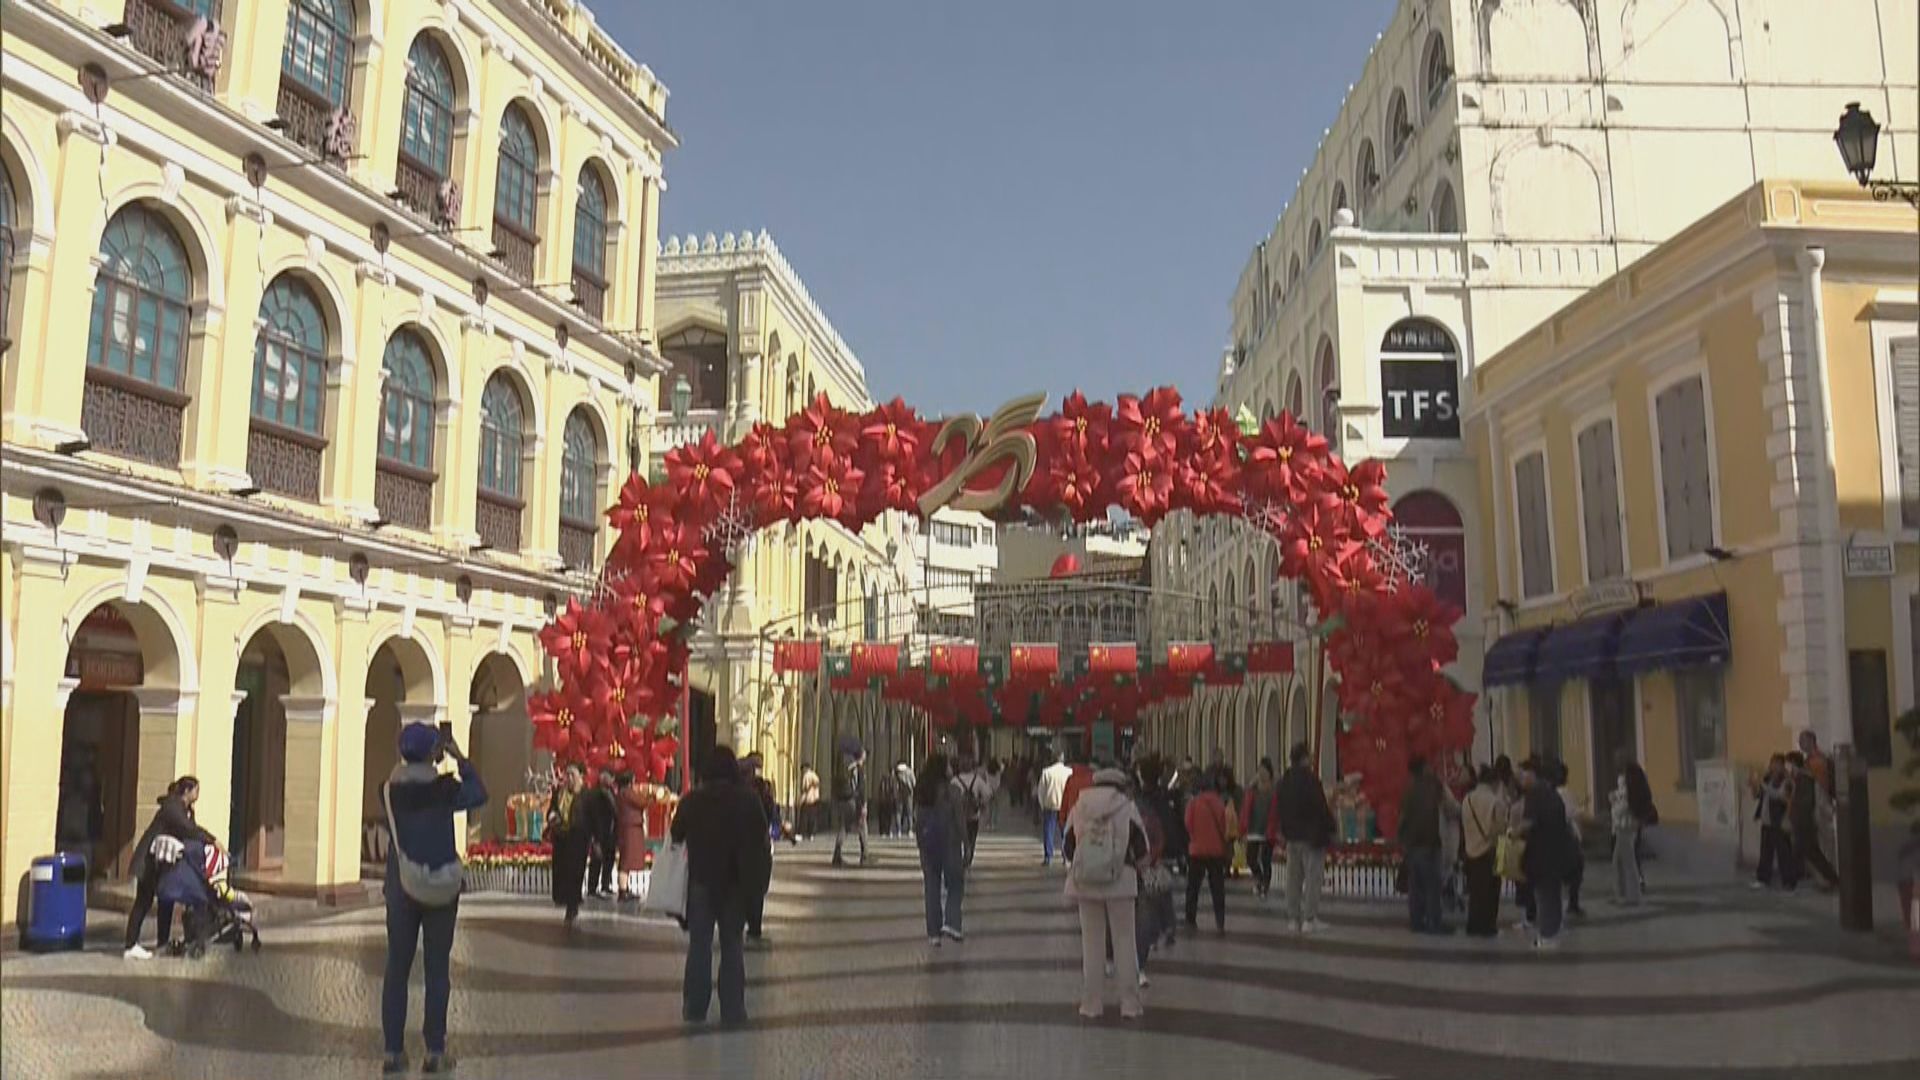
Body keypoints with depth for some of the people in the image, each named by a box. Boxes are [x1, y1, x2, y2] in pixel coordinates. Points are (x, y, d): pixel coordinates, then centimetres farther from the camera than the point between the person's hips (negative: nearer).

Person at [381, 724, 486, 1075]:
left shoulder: (390, 789, -3)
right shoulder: (445, 787, -10)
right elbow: (478, 795, 6)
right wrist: (460, 759, 11)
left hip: (401, 888, 2)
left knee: (397, 967, 8)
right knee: (437, 968, 4)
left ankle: (393, 1051, 8)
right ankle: (435, 1051, 6)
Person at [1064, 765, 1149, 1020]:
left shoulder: (1078, 809, 5)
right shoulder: (1127, 808, -2)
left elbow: (1068, 848, 8)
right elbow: (1141, 849, -2)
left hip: (1085, 882, 2)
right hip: (1120, 883, -2)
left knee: (1091, 942, 9)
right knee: (1124, 941, 6)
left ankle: (1092, 1004, 12)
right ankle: (1130, 1004, 8)